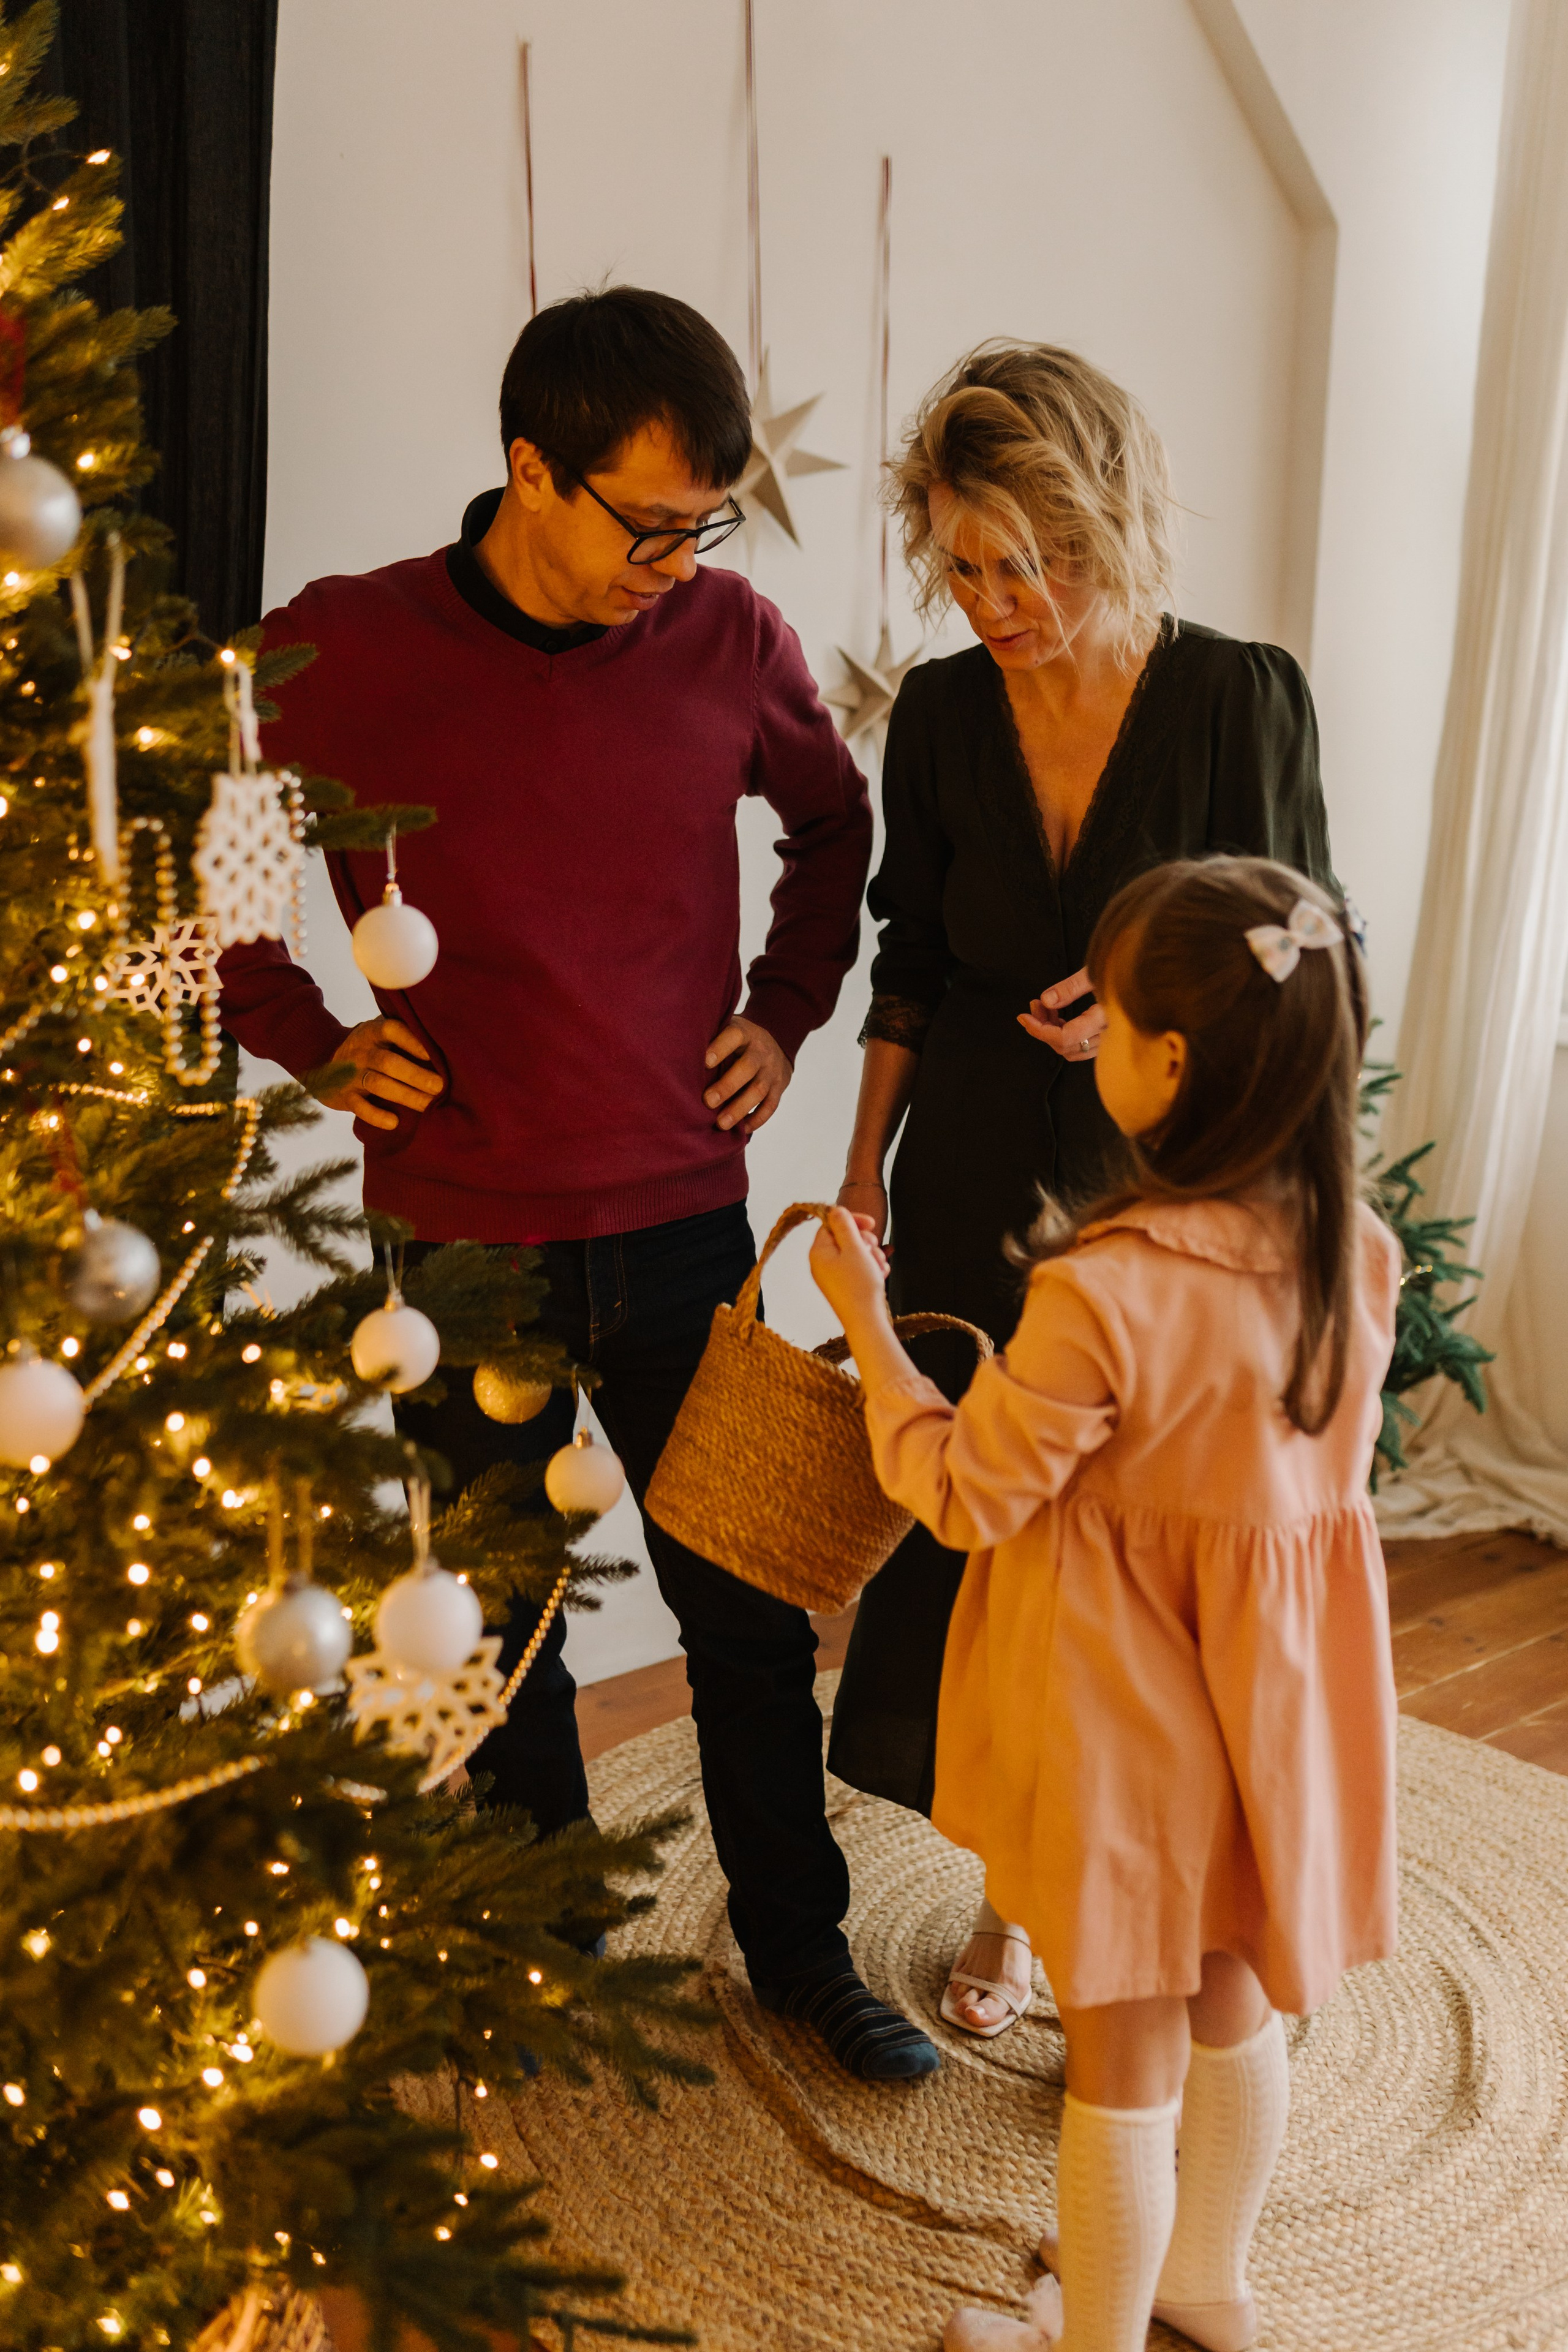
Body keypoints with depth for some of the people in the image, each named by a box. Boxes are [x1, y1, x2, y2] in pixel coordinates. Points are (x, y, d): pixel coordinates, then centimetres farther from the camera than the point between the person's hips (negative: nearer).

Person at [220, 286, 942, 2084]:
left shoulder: (732, 640, -3)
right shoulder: (337, 651, -10)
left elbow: (833, 824, 17)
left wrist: (785, 1010, 6)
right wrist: (312, 1040, -5)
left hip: (684, 1228, 2)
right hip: (461, 1243, -1)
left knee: (753, 1613, 13)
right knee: (505, 1631, 16)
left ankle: (796, 1944, 36)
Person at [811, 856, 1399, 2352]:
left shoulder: (1103, 1292, -30)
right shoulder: (1359, 1251, -9)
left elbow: (964, 1495, -18)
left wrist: (865, 1320, -7)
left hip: (1127, 1710, -6)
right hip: (1272, 1686, 6)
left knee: (1124, 2054, 14)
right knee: (1231, 2002, 26)